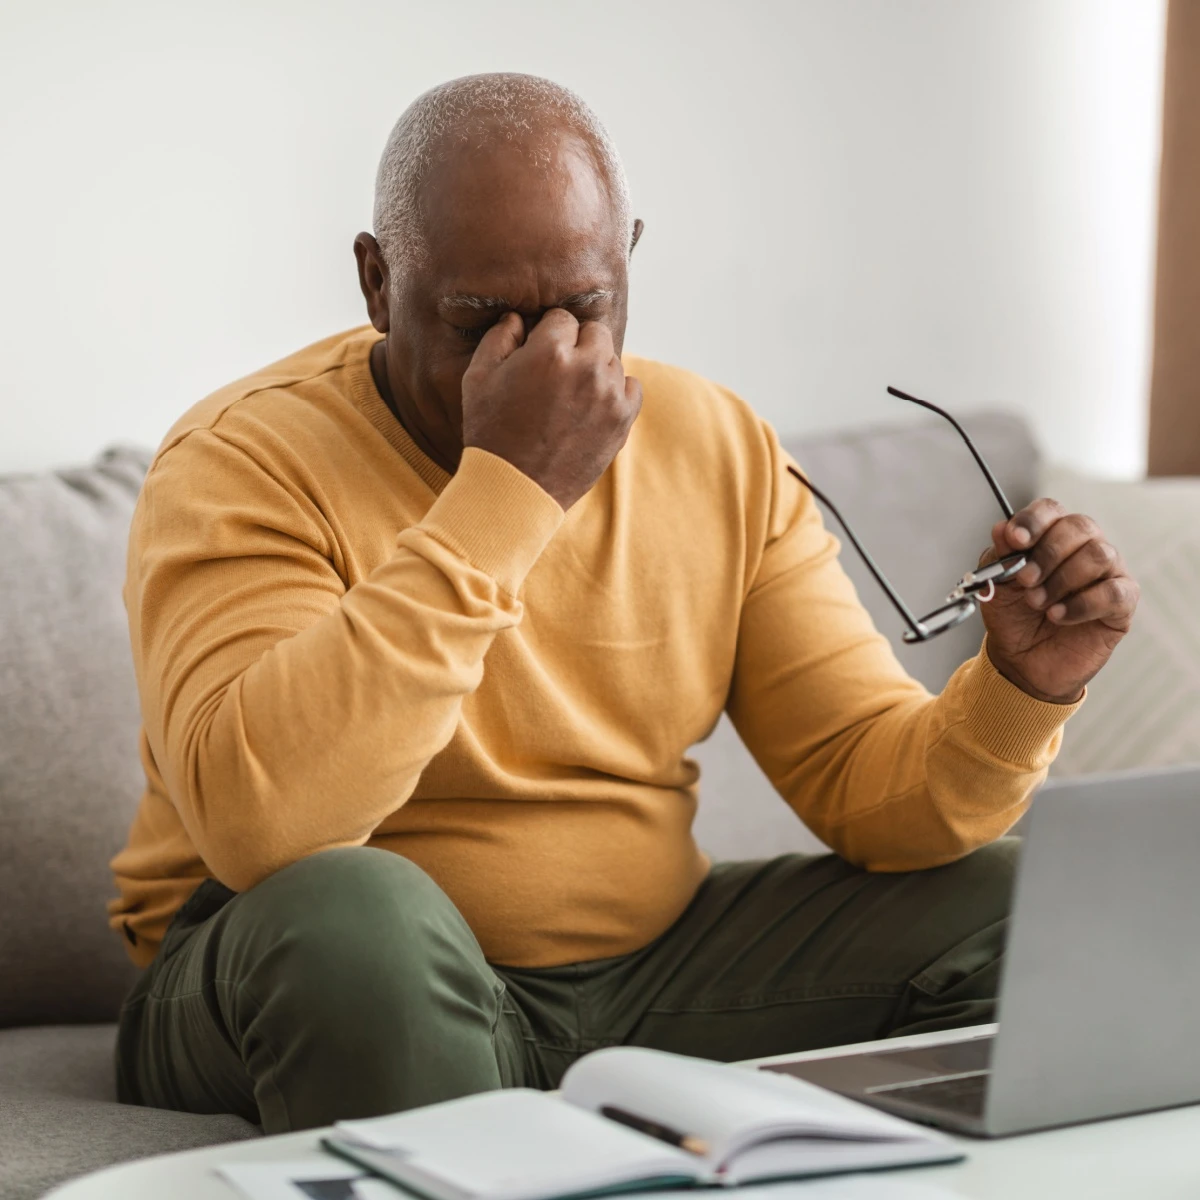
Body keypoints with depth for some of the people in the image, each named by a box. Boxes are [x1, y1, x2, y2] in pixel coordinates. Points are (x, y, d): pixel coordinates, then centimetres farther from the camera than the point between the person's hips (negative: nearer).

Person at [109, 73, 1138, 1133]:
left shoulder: (722, 450, 1)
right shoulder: (244, 463, -16)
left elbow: (868, 784, 1)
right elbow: (260, 826, -34)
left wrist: (1022, 690, -21)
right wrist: (508, 489, -33)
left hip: (646, 955, 5)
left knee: (1007, 908, -8)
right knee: (350, 917, -37)